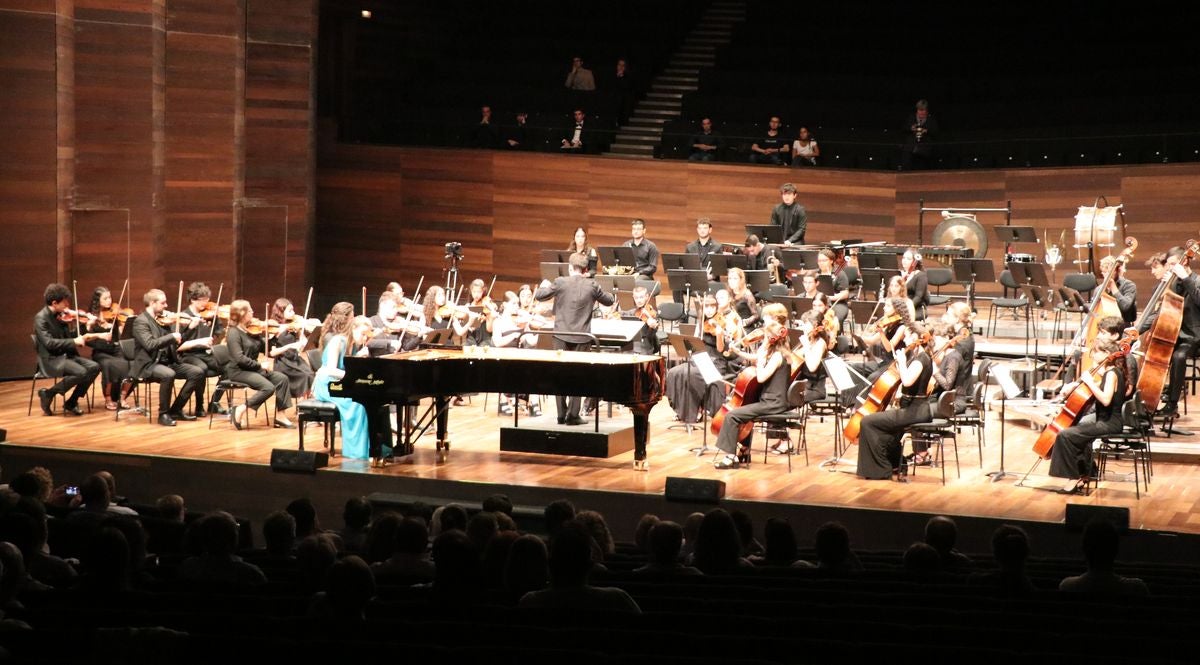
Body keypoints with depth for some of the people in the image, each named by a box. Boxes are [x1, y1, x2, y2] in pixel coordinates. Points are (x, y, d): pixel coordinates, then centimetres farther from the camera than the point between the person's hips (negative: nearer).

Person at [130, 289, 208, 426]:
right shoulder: (141, 321, -9)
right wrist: (172, 336, -20)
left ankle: (176, 410, 0)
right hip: (148, 364, -8)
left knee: (197, 372, -9)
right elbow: (150, 344, -25)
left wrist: (198, 342, 8)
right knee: (168, 374, -37)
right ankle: (164, 414, -18)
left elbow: (174, 346, 15)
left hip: (167, 362, 8)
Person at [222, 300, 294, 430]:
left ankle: (280, 416, -4)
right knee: (268, 387, -26)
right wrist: (259, 365, -19)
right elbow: (239, 358, -22)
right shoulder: (234, 333, -14)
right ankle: (240, 409, -15)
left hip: (252, 369, 8)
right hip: (238, 371, -8)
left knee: (282, 378, -7)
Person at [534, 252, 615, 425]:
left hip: (561, 335, 0)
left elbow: (538, 296, 4)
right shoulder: (592, 286, -4)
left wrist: (545, 286, 25)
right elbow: (610, 300, 11)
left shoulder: (560, 282, -7)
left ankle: (561, 414, 9)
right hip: (581, 336, 0)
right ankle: (573, 415, 1)